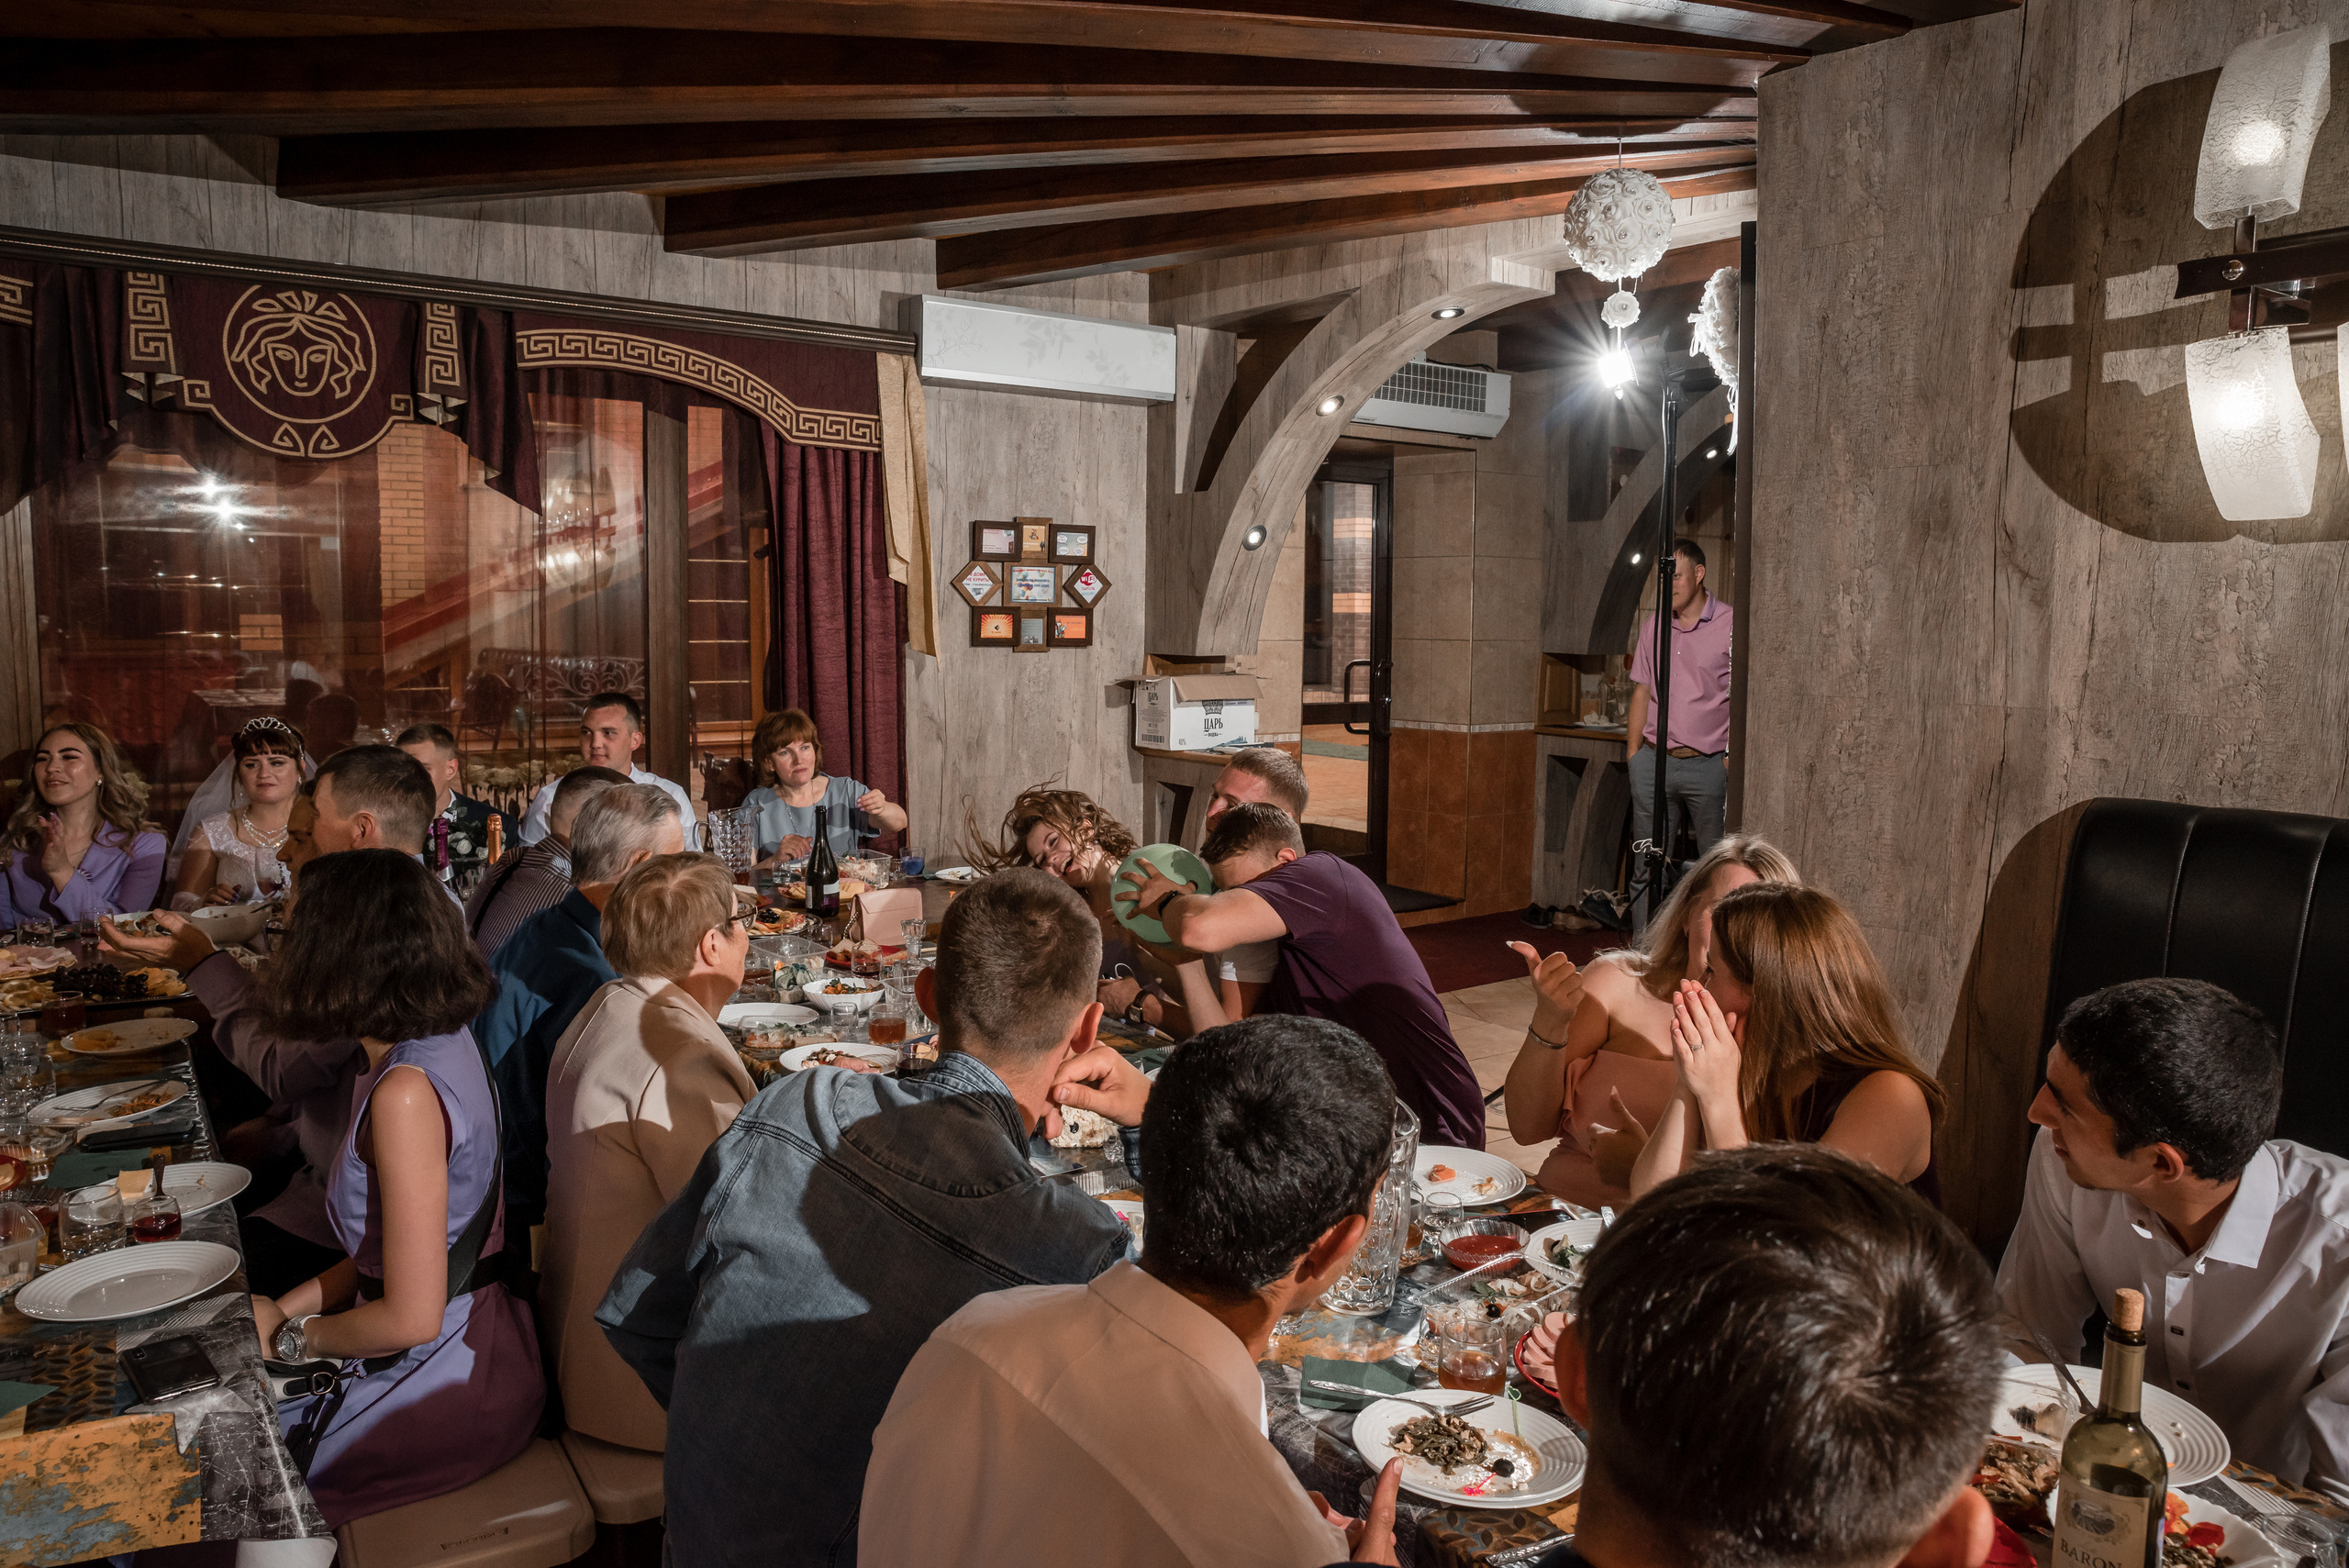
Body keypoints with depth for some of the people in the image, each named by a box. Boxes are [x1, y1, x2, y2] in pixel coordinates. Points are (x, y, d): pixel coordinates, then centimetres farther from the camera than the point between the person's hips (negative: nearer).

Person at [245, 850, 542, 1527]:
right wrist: (285, 1308, 7)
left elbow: (413, 1317, -22)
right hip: (465, 1353, 8)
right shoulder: (446, 1042, 3)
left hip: (447, 1383, -8)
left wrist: (290, 1336, -6)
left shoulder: (406, 1093, -25)